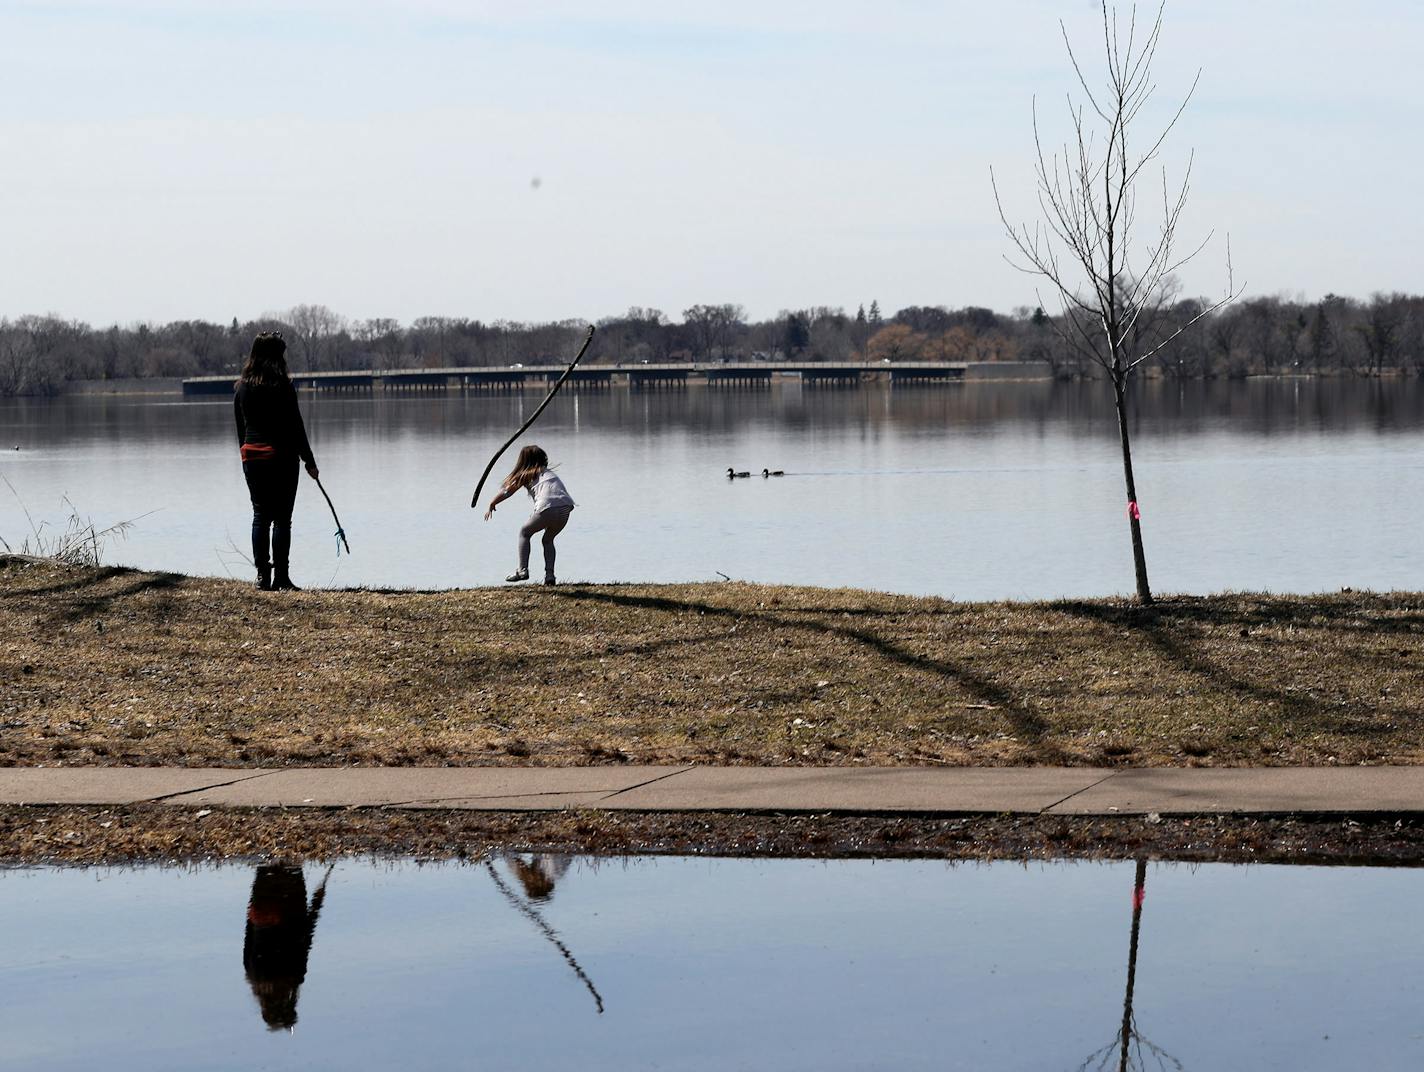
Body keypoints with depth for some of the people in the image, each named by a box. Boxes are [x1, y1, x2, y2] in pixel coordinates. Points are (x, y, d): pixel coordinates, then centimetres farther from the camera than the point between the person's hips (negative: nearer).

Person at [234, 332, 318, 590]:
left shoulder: (242, 387, 5)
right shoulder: (282, 386, -11)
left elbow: (241, 427, 10)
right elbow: (295, 426, -9)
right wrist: (309, 461, -3)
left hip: (251, 456, 5)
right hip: (281, 456, -5)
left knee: (260, 516, 10)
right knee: (282, 518, -1)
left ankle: (262, 576, 7)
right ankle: (280, 578, -2)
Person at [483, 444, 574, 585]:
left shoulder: (526, 474, 16)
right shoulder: (548, 472, 31)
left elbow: (506, 492, 21)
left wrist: (491, 505, 37)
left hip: (548, 507, -5)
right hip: (566, 508, 5)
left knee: (525, 532, 19)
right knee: (548, 539, 27)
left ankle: (523, 570, 6)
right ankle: (549, 575, 13)